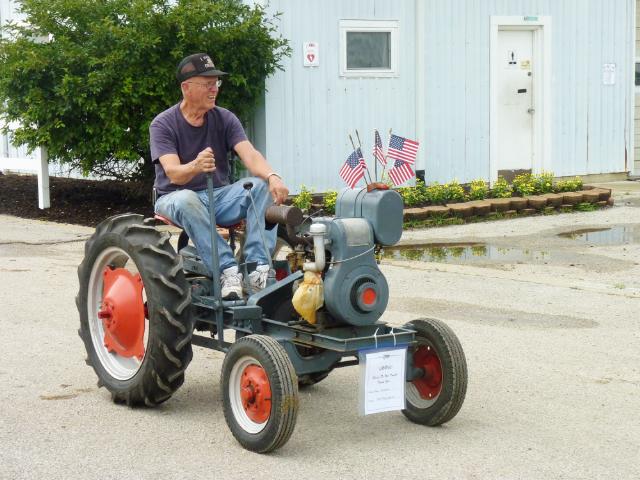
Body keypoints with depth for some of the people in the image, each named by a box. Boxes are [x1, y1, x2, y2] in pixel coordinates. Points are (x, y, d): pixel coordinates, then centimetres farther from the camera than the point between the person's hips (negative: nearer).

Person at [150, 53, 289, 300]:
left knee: (263, 185, -23)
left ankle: (258, 266, -34)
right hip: (175, 196, -3)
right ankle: (227, 270, -43)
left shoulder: (225, 119, 3)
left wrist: (272, 176, -36)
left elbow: (250, 155, -14)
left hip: (219, 196, 4)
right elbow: (173, 172, -23)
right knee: (186, 200, -39)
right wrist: (196, 167, -47)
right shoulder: (163, 125, -8)